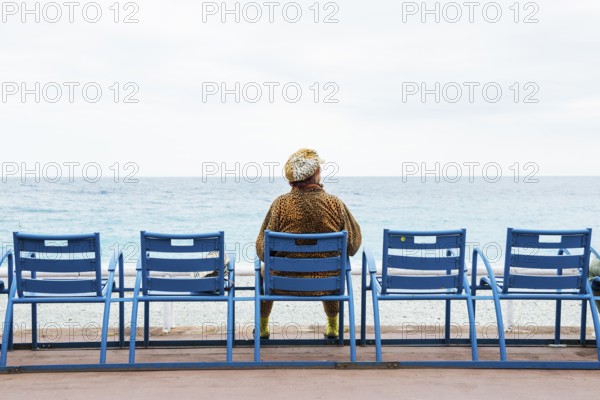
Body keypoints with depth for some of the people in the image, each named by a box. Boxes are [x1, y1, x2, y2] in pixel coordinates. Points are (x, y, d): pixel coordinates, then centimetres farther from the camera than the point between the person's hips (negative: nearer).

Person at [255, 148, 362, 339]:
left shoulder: (281, 203, -15)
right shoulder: (335, 203, -12)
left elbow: (263, 249, -11)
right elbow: (353, 245, -4)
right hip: (327, 285, 1)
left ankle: (262, 326, 48)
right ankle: (333, 326, 49)